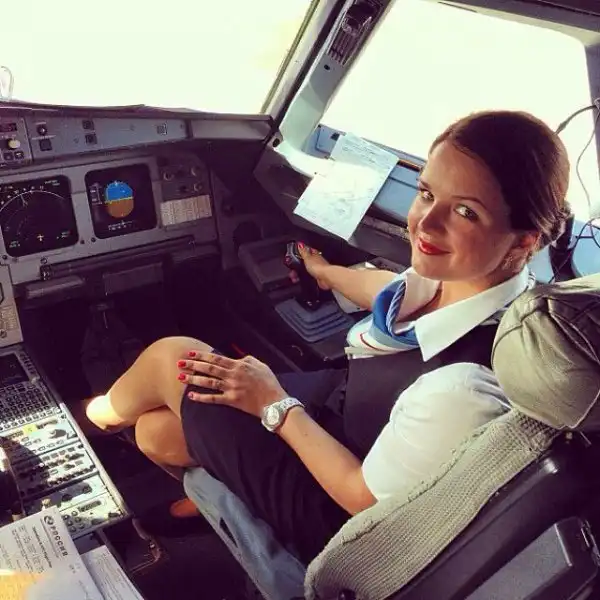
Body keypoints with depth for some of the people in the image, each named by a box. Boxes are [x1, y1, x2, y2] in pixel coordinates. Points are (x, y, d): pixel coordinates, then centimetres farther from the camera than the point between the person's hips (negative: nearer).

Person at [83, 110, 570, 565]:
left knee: (171, 357, -1)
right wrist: (327, 273, 30)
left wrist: (275, 405, -13)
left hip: (332, 505, -6)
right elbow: (400, 294, 11)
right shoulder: (466, 273, -15)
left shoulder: (466, 388, -39)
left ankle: (104, 414, 35)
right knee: (156, 432, 12)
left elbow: (364, 498, -23)